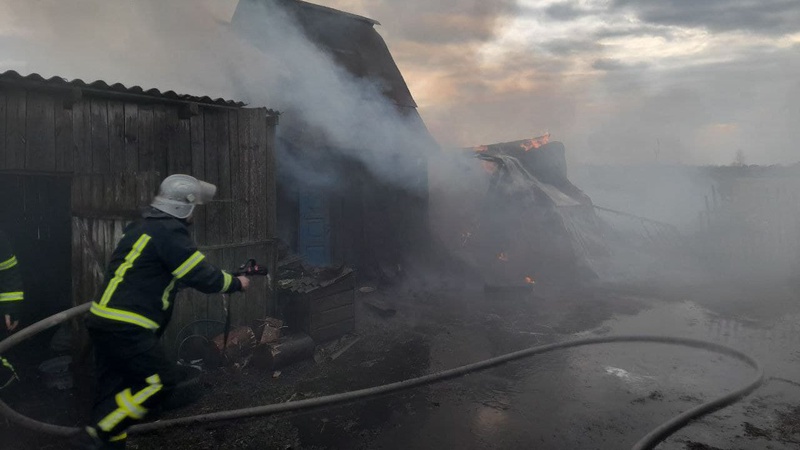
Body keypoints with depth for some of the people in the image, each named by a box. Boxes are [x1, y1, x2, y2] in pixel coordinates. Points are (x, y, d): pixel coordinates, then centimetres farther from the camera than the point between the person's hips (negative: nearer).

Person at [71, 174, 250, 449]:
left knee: (114, 393, 14)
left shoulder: (143, 226, 15)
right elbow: (203, 278, -14)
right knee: (160, 382, -5)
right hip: (125, 327, -10)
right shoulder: (169, 232, -14)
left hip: (105, 322, 10)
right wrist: (237, 283, 4)